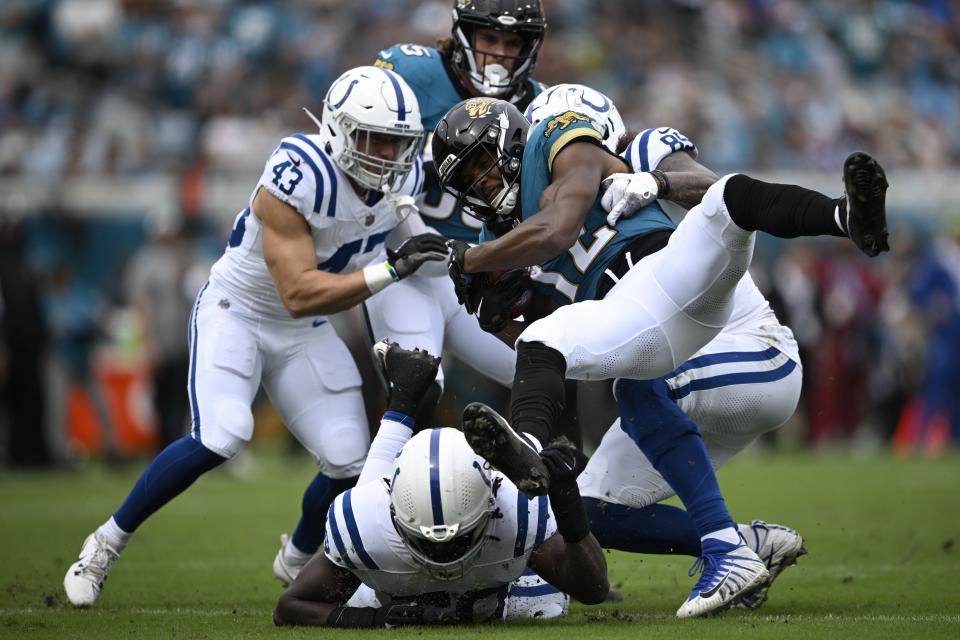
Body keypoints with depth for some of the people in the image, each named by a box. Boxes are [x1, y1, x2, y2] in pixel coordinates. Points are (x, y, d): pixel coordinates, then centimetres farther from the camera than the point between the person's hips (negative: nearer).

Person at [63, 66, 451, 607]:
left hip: (305, 333, 6)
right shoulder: (297, 176, -32)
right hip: (236, 312, -6)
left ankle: (298, 560, 28)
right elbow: (299, 294, -34)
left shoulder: (405, 178, -11)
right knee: (220, 440, -27)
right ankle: (108, 543, -8)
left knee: (350, 465, -4)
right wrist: (390, 270, -40)